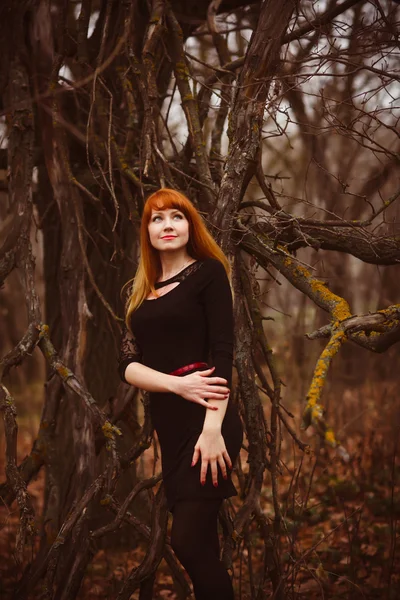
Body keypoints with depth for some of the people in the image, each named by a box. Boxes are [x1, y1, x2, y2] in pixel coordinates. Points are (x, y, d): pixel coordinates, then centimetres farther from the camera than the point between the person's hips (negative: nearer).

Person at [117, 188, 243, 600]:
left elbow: (222, 354, -10)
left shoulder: (208, 272, -1)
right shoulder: (141, 292, 15)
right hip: (168, 424, 6)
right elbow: (127, 364, 4)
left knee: (188, 542, -13)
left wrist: (213, 427, -21)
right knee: (199, 548, 10)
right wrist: (178, 384, -15)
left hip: (205, 422, -6)